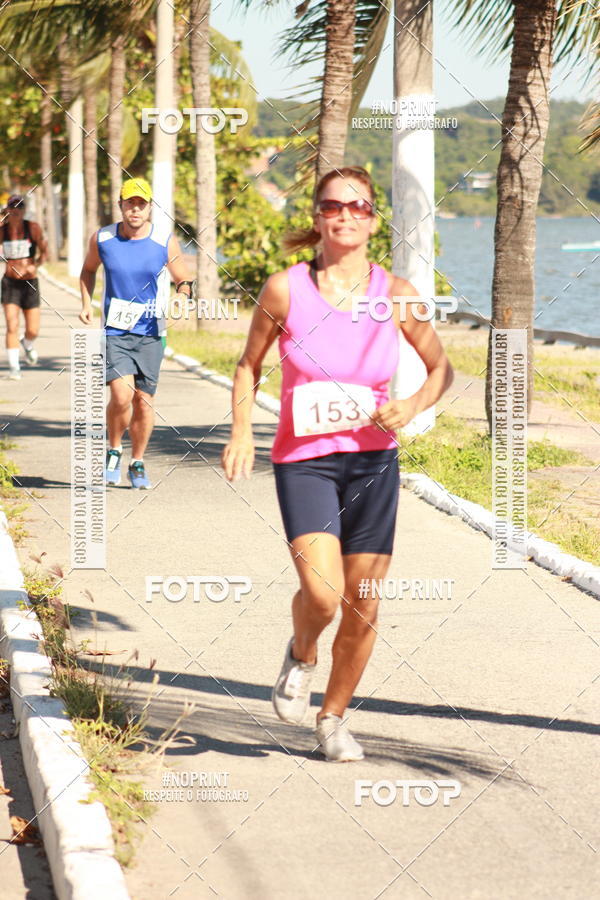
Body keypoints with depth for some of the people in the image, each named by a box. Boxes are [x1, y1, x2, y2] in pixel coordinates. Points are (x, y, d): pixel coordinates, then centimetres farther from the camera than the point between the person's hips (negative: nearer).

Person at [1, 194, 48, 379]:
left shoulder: (33, 228, -7)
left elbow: (44, 251, -1)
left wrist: (35, 265, -17)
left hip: (30, 282, 0)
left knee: (33, 331, 2)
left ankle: (27, 343, 38)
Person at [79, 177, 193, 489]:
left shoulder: (166, 243, -4)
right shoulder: (101, 239, -1)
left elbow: (183, 281, 5)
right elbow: (88, 270, 19)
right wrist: (86, 303, 6)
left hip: (150, 333, 1)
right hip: (114, 332, -1)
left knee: (144, 400, 4)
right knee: (121, 395, -17)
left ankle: (137, 464, 24)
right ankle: (113, 451, 9)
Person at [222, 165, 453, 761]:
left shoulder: (396, 296, -2)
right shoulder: (285, 289, -5)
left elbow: (441, 367, 10)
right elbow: (249, 365, 8)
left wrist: (412, 407, -9)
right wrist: (240, 432, -6)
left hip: (373, 461, 2)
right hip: (302, 460, -2)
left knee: (362, 606, 5)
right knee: (322, 592, -20)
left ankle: (333, 718, 28)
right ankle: (300, 654, 16)